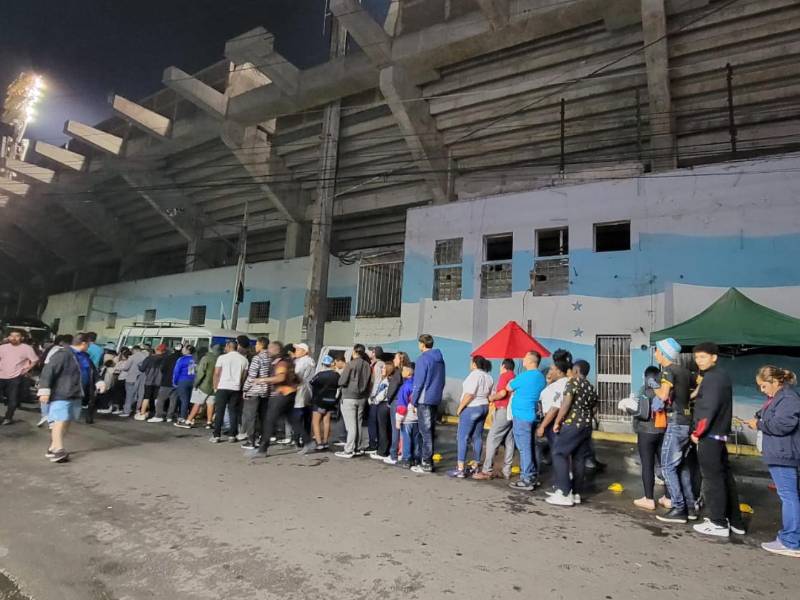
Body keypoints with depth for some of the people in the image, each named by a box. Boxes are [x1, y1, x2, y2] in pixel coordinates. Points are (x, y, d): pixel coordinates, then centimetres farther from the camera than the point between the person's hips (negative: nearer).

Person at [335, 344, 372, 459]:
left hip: (349, 397, -6)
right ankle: (357, 449, 20)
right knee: (358, 424, 13)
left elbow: (341, 382, -13)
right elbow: (368, 382, 6)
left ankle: (348, 451, -1)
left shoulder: (351, 364, -15)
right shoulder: (367, 365, 1)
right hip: (362, 398, 6)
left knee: (351, 425, -4)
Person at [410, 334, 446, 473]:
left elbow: (418, 382, -13)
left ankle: (426, 464, 2)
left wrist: (414, 401, -6)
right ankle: (429, 460, 21)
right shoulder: (440, 360, 12)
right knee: (431, 431, 14)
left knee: (425, 432, -2)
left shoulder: (423, 359, -11)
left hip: (424, 400, -7)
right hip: (436, 399, 8)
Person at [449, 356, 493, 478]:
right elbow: (489, 396, 10)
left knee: (462, 437, -5)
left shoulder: (474, 375, -15)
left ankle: (460, 470, -6)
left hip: (471, 408, -9)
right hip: (484, 408, 9)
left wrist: (459, 408, -14)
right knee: (477, 437, 12)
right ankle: (476, 467, 18)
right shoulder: (488, 377, 11)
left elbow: (469, 395, -21)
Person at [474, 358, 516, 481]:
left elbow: (502, 393, -19)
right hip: (513, 412, 8)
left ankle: (487, 471, -8)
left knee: (492, 439, -6)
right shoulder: (515, 378, 17)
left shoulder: (504, 375, -6)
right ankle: (506, 471, 10)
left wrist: (492, 398, -2)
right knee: (509, 442, 8)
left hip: (503, 411, -8)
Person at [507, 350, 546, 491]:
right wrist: (517, 390, 15)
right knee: (529, 447, 16)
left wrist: (512, 381, 15)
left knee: (524, 449, -4)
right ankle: (532, 477, 24)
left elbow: (509, 388, -2)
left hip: (521, 417, -9)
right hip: (531, 416, 9)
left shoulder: (525, 376, -16)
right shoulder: (541, 377, 11)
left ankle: (526, 480, 0)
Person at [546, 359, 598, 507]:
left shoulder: (573, 382, -8)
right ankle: (576, 493, 14)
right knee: (579, 459, 10)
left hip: (571, 424, -8)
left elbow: (566, 404, -17)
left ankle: (565, 494, -8)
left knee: (559, 455, -4)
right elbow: (592, 410, 18)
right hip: (586, 426, 8)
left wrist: (557, 422, -13)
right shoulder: (591, 388, 16)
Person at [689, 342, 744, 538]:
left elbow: (709, 409, -22)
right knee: (724, 476, 15)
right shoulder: (722, 376, 14)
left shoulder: (712, 377, -16)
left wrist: (697, 432, -13)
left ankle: (719, 523, 5)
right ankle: (734, 521, 24)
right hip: (720, 434, 10)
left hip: (709, 435, -10)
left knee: (712, 478, -2)